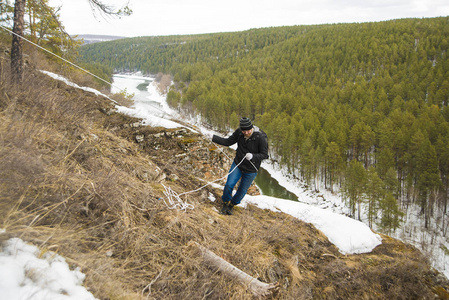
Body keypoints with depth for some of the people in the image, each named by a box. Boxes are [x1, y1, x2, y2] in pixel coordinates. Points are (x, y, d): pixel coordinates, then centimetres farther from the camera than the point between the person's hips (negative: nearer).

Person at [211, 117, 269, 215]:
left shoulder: (260, 138, -25)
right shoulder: (239, 132, -12)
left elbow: (264, 155, -17)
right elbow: (228, 142, 0)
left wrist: (252, 156, -36)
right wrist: (213, 137, -8)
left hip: (251, 170, -2)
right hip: (237, 164, 3)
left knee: (242, 191, 10)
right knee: (229, 185, -6)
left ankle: (232, 205, 39)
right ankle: (225, 204, 22)